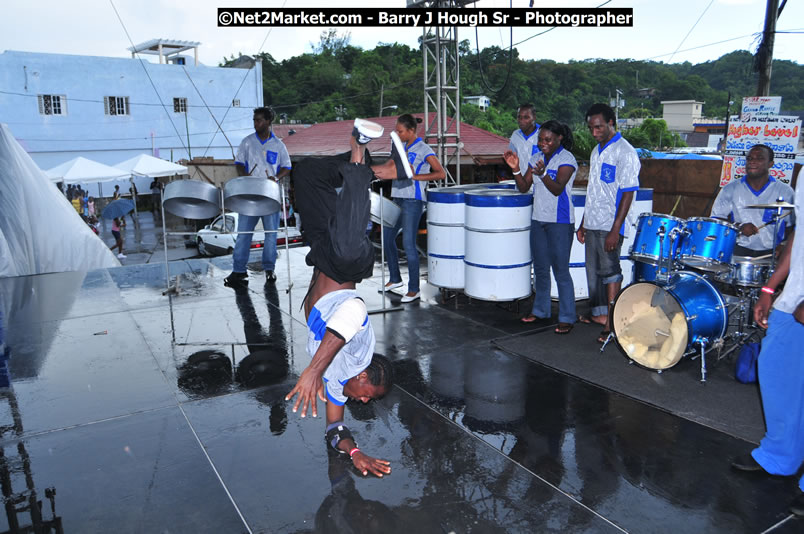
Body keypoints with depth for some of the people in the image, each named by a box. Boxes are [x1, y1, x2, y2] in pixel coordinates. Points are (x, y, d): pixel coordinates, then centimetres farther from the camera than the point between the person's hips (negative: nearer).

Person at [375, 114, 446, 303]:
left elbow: (441, 174, -15)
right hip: (397, 198, 8)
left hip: (413, 200, -8)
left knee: (408, 243, -10)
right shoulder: (401, 147, 14)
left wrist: (416, 176, -22)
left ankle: (414, 289, 0)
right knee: (387, 237, 12)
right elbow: (389, 167, 21)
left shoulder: (423, 149, -8)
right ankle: (395, 278, 29)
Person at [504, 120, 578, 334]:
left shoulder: (567, 159, -9)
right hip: (538, 219, 7)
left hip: (560, 222, -6)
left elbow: (557, 189, -22)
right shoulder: (536, 158, 10)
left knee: (560, 270, -3)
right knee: (540, 268, 14)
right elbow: (524, 188, 6)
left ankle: (566, 318, 6)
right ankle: (540, 311, 27)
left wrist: (542, 173, -38)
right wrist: (516, 169, -10)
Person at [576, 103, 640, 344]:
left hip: (610, 226, -8)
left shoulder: (625, 152, -12)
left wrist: (616, 230, -21)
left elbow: (628, 193, -16)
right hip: (593, 224, 8)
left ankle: (612, 323, 3)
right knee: (593, 271, 16)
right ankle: (599, 313, 30)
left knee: (610, 272, -4)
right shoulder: (597, 151, 14)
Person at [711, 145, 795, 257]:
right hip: (739, 248, -1)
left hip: (771, 251, 1)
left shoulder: (785, 192, 7)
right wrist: (739, 227, -13)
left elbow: (792, 226, 10)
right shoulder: (731, 189, 6)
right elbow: (716, 219, 4)